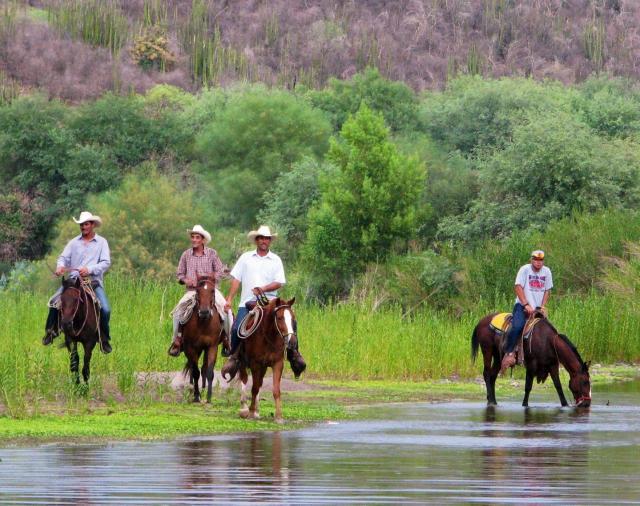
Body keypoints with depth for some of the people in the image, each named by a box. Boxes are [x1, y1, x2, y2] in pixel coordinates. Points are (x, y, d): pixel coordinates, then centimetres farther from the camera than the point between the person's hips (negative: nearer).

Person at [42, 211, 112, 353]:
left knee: (105, 309, -21)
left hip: (94, 281, -2)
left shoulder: (102, 242, 4)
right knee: (54, 301, -16)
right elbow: (64, 257, 4)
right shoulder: (74, 242, 12)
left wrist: (89, 270, -21)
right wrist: (60, 266, -20)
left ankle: (104, 339, -2)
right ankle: (51, 331, 1)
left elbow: (106, 263, -5)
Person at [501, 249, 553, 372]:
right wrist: (526, 305, -19)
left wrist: (542, 307, -3)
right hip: (522, 306, -5)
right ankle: (509, 353, -23)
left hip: (537, 308, 5)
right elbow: (518, 288, -12)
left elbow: (547, 291, 10)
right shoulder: (525, 269, -7)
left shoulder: (546, 271, 6)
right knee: (517, 326, -30)